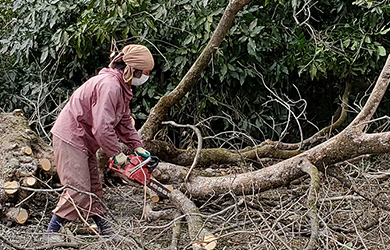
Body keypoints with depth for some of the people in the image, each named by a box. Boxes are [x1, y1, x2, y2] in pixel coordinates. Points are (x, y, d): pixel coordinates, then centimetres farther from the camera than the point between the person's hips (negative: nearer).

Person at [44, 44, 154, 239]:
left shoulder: (122, 87, 9)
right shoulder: (109, 86, -26)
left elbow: (124, 120, 16)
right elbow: (102, 127, -31)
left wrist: (137, 146, 8)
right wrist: (117, 153, -20)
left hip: (84, 142, 11)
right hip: (71, 140, -11)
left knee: (94, 189, 15)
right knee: (78, 192, -10)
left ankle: (105, 233, 22)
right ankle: (50, 236, -4)